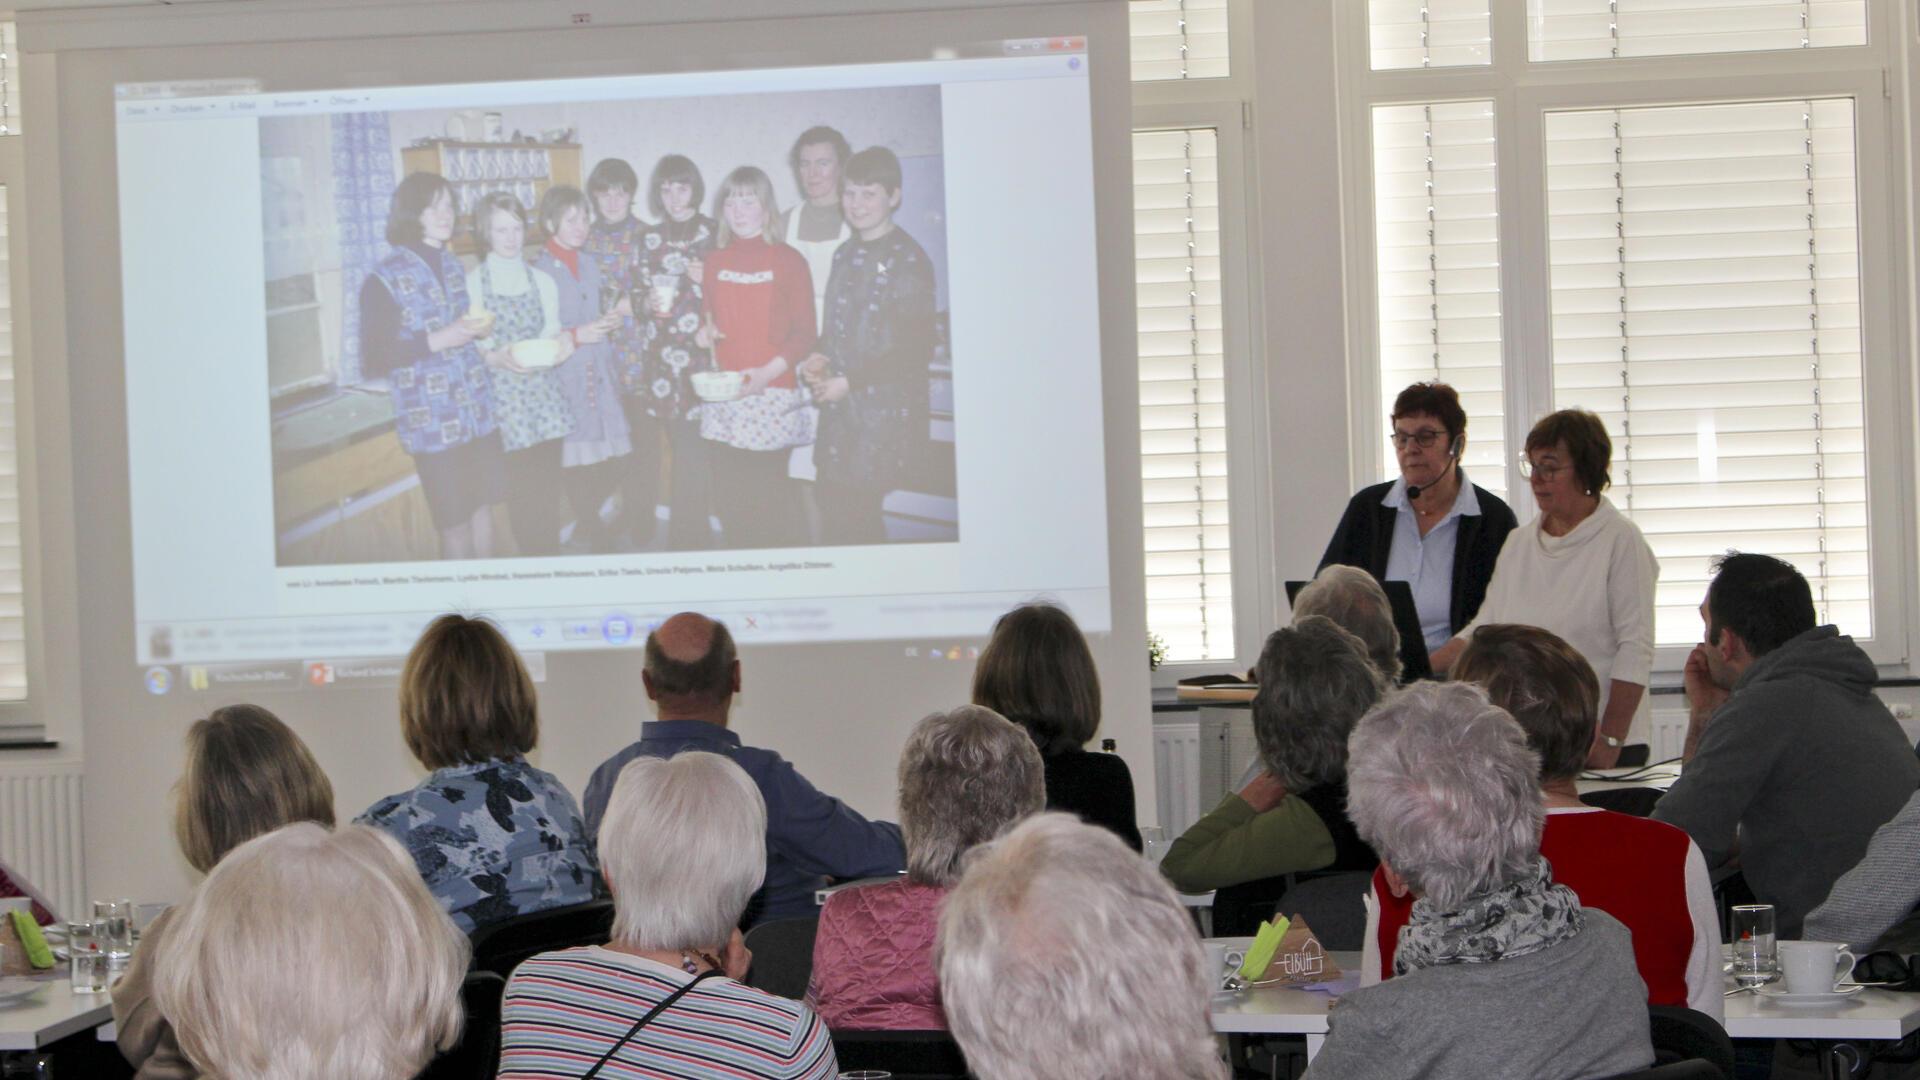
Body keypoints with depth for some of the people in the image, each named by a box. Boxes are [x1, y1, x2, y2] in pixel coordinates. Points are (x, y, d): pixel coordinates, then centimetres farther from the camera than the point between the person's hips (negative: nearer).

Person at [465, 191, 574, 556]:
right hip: (504, 398, -3)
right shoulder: (472, 282, -1)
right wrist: (494, 358, -21)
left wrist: (560, 343, -10)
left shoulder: (542, 281, 12)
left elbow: (551, 336, 13)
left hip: (544, 394, 3)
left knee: (548, 491, 1)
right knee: (522, 491, -5)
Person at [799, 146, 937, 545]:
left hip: (884, 412, -7)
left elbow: (917, 349, -13)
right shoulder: (846, 255, 14)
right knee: (832, 504, 5)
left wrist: (849, 381, -13)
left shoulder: (907, 260, -10)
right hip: (839, 409, 7)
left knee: (849, 521, -8)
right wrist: (820, 357, 2)